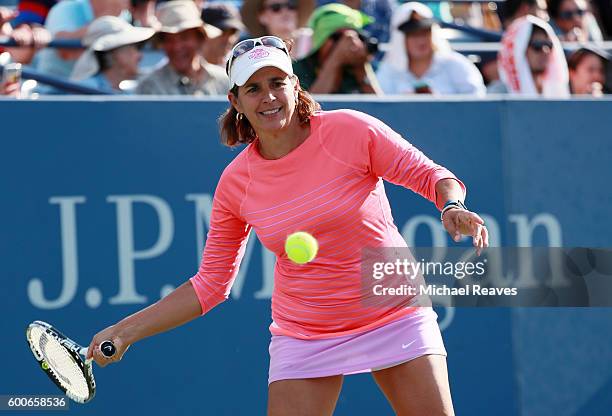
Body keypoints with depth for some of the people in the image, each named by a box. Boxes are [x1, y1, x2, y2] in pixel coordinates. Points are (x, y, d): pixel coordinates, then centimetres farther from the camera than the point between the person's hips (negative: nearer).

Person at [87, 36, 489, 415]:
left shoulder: (350, 130, -13)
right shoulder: (235, 184, -5)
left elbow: (431, 175, -5)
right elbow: (210, 284, 4)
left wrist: (453, 207, -28)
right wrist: (126, 330, -1)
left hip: (394, 314, -1)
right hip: (303, 338, 1)